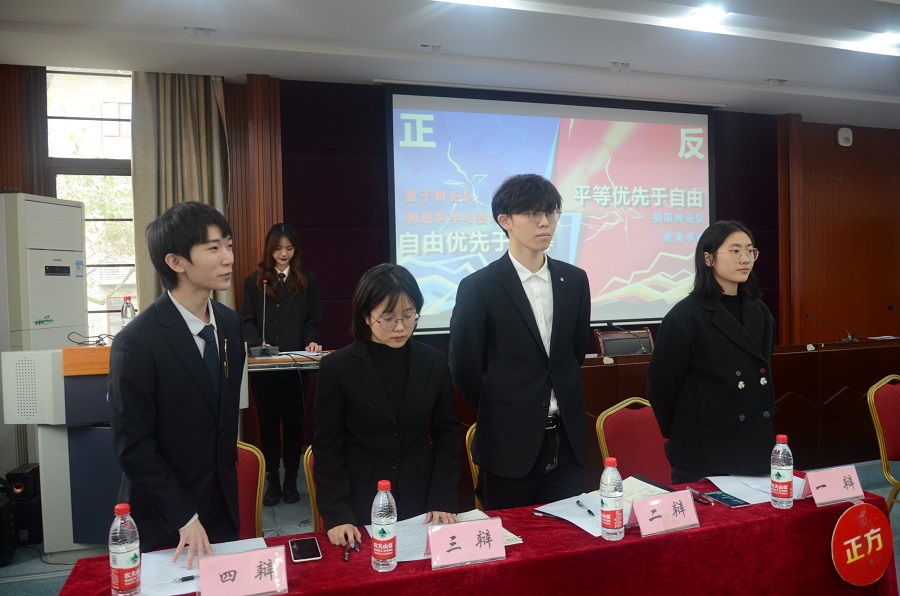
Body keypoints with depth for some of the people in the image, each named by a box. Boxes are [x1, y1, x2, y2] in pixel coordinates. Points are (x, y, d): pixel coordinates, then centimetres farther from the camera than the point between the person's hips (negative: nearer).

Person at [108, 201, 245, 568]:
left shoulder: (230, 324, 0)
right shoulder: (137, 343, -20)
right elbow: (133, 447, -17)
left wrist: (229, 467, 12)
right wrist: (184, 518, -16)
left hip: (223, 506, 6)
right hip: (165, 523, -5)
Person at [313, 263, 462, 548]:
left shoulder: (434, 362, -1)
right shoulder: (337, 367, -9)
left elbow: (448, 434, 4)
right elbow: (328, 448, -6)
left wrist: (443, 500, -3)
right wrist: (337, 514, -13)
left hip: (422, 503, 3)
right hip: (361, 506, -2)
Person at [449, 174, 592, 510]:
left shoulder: (574, 280, 4)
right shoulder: (479, 287, -11)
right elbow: (465, 369, -5)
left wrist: (563, 404, 12)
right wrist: (500, 413, 5)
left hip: (568, 441, 4)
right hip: (510, 446, -4)